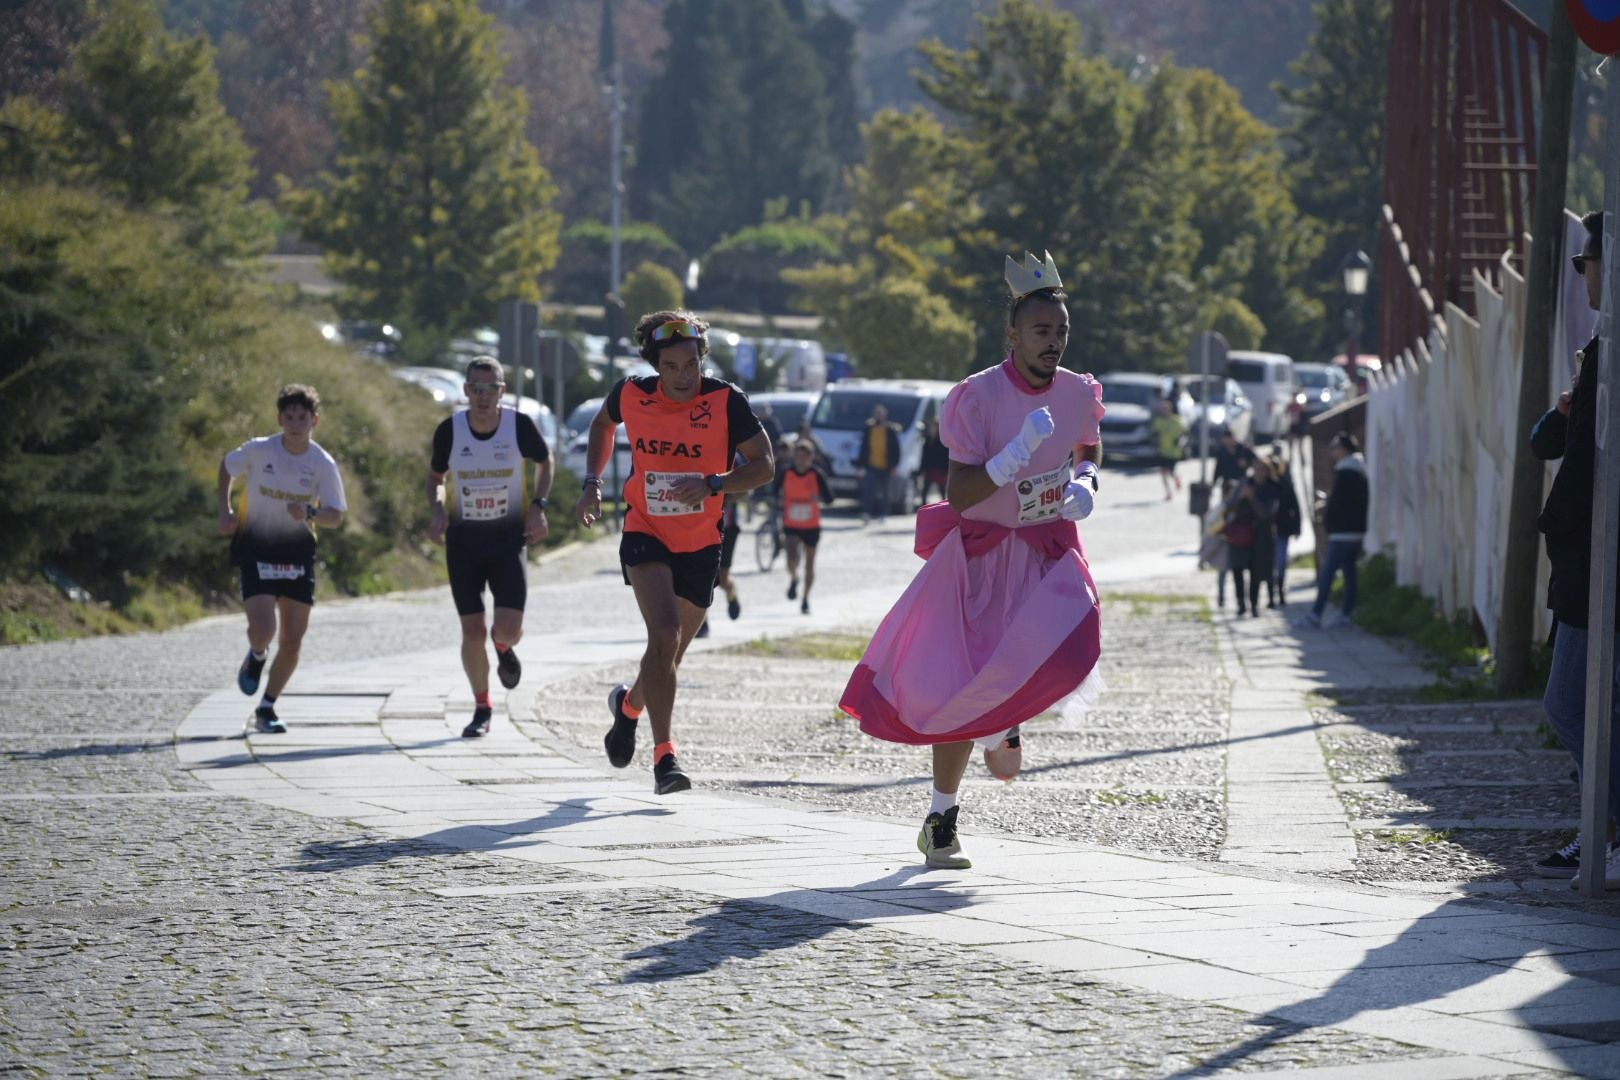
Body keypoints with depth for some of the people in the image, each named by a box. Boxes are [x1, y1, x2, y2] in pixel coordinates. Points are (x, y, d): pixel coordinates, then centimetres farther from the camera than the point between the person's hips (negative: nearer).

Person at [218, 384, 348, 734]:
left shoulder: (323, 464, -9)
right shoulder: (258, 451, -10)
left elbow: (336, 516, -8)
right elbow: (226, 467, 10)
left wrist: (310, 514, -29)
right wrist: (225, 511, 1)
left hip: (298, 552, 2)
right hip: (256, 550, -2)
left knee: (292, 641, 3)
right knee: (263, 629, -19)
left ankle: (266, 709, 21)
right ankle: (256, 658, 20)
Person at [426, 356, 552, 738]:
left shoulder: (520, 426, -10)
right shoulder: (449, 430, -8)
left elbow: (544, 462, 9)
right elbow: (435, 476, 10)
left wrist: (538, 506, -4)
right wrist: (438, 511, -9)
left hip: (508, 535, -1)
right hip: (463, 538, 1)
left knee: (509, 627, -13)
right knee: (473, 630, -2)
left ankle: (505, 648, 27)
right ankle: (482, 707, 18)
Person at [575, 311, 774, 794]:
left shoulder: (726, 401, -13)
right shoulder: (631, 395, -7)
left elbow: (762, 465, -9)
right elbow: (603, 424, 16)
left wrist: (712, 485, -25)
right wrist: (592, 483, 6)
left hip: (700, 544, 2)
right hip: (646, 534, -1)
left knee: (670, 654, 14)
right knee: (664, 633, -24)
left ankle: (629, 705, 48)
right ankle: (664, 754, -24)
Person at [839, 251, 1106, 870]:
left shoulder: (1078, 393, -3)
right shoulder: (976, 397, -18)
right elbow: (959, 495, -23)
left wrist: (1085, 481, -1)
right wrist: (1018, 453, -35)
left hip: (1049, 549, 3)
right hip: (982, 552, -3)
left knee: (1069, 644, -25)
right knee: (957, 690, 0)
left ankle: (1003, 722, 9)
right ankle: (941, 820, 20)